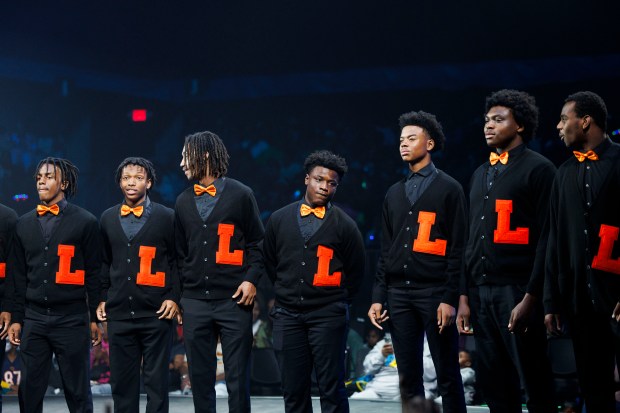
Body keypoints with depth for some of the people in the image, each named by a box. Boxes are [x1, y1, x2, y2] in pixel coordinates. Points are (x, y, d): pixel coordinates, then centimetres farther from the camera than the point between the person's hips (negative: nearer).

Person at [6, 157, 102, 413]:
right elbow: (18, 275, 13)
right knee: (29, 391, 4)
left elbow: (94, 274, 0)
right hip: (34, 319, 3)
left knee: (77, 392, 2)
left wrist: (95, 318, -2)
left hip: (72, 320, -3)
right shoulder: (24, 224, 12)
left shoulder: (85, 222, 1)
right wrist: (16, 319, 9)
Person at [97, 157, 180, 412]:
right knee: (122, 381, 5)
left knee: (156, 381, 0)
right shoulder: (108, 218, 12)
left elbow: (177, 262, 2)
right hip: (119, 313, 3)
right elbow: (106, 263, 17)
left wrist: (174, 297, -6)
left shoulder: (166, 217, 1)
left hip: (156, 313, -3)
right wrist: (102, 298, 10)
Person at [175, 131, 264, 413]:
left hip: (233, 300, -4)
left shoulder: (240, 195, 2)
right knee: (200, 377, 5)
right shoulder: (183, 202, 14)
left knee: (237, 378, -2)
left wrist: (251, 279, -9)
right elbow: (181, 252, 18)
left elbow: (256, 244, 4)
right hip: (195, 302, 4)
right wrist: (181, 291, 13)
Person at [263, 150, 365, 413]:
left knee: (331, 389, -2)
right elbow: (269, 262, 20)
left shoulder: (344, 225, 0)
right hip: (287, 315, 3)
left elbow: (355, 272, 9)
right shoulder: (279, 219, 8)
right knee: (293, 390, 4)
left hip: (328, 316, -3)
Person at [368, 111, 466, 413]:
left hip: (434, 292, -5)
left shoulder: (449, 189, 1)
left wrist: (450, 298, -12)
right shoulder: (394, 193, 17)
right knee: (408, 378, 5)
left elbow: (457, 249, -5)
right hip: (399, 294, 5)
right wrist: (378, 297, 8)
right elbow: (386, 250, 17)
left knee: (447, 376, -2)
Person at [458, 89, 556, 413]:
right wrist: (465, 296, 13)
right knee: (494, 387, 7)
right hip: (481, 292, 7)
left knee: (536, 386, -4)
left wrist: (530, 298, -15)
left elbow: (546, 238, -9)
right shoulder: (480, 175, 19)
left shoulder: (538, 169, -3)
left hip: (518, 290, -7)